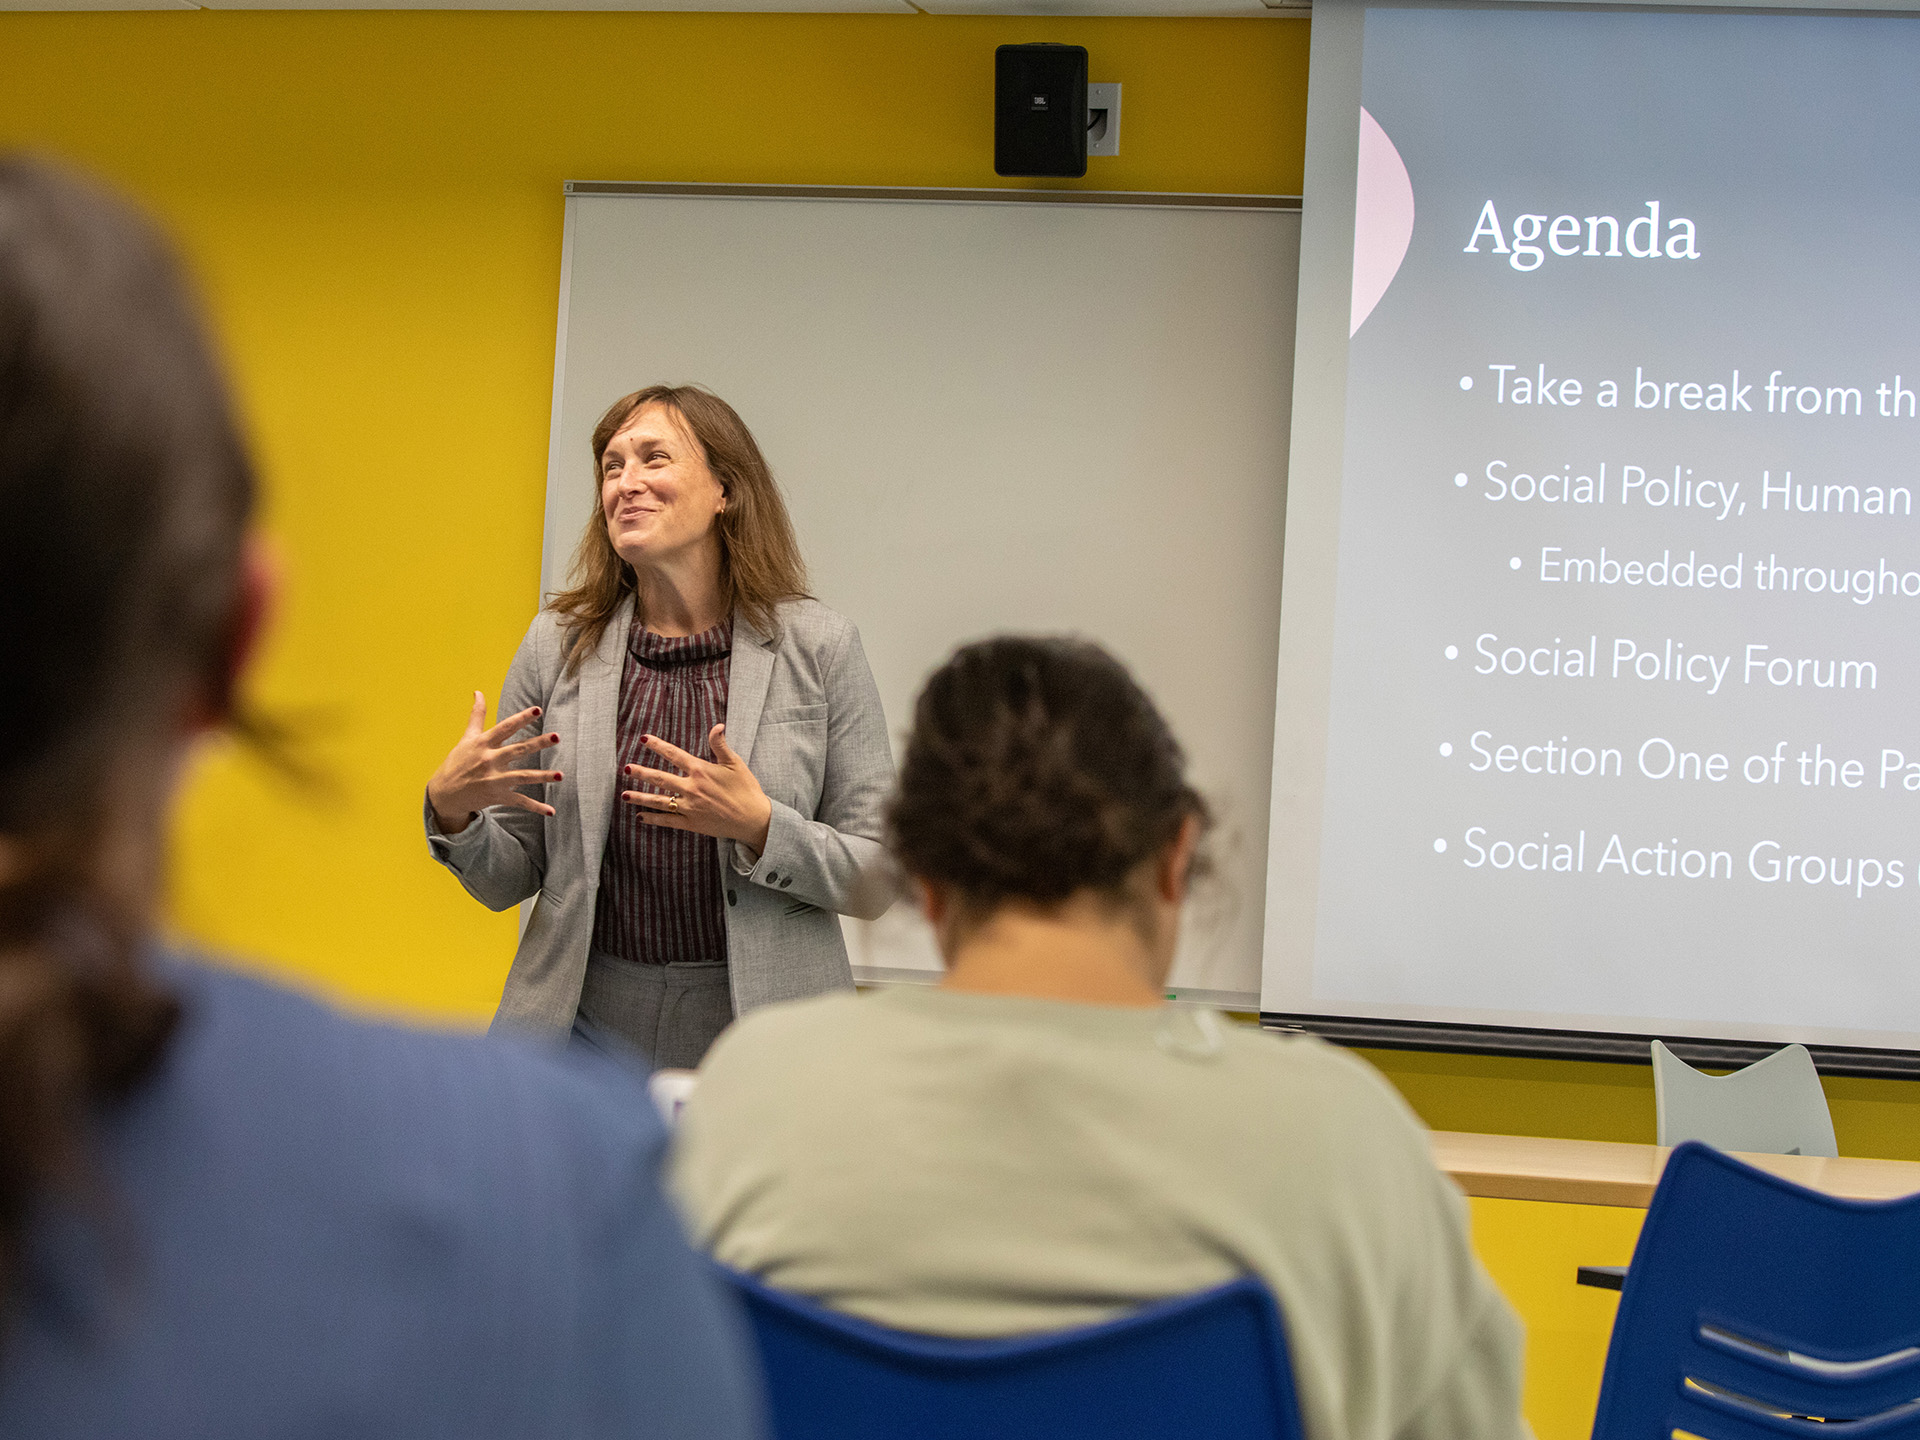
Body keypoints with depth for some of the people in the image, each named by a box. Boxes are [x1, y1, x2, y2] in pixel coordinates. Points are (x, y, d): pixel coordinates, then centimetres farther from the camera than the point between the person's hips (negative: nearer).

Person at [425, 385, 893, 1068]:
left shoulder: (820, 646, -4)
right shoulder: (556, 645, 2)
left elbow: (878, 880, -4)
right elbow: (507, 883, 7)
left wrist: (760, 828, -21)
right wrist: (452, 810, -13)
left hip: (759, 1036, -2)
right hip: (587, 1023, 2)